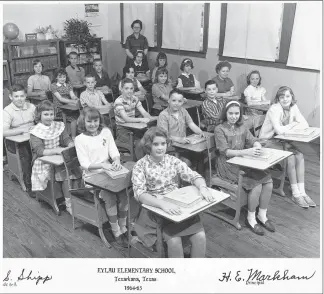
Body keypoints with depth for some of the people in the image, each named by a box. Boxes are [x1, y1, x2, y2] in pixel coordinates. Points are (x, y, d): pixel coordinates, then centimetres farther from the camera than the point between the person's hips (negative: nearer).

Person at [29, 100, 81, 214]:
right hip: (44, 162, -5)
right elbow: (39, 151, -18)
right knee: (67, 174, -26)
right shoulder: (35, 132, -8)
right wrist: (57, 150, -32)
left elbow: (67, 139, 0)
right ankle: (69, 204, -12)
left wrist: (71, 146, -25)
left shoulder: (59, 126, 7)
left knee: (77, 169, -21)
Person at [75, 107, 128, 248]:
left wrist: (117, 160, -20)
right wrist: (102, 165, -27)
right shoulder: (80, 139, -5)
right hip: (91, 176, -3)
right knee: (110, 197, -26)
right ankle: (116, 233, -9)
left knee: (124, 193, -20)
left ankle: (123, 228, -2)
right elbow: (85, 164, -11)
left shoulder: (106, 132, 6)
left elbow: (114, 151, 4)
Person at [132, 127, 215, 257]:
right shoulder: (141, 166, -5)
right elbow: (139, 193, -19)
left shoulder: (173, 160, 6)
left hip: (179, 206, 4)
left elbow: (193, 176, 0)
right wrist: (163, 204, -35)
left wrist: (202, 187, -24)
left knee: (200, 236, -18)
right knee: (174, 240, -27)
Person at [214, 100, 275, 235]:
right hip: (228, 165, -6)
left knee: (268, 181, -13)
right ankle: (250, 218, -3)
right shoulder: (220, 129, -8)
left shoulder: (242, 127, 12)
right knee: (256, 184, -23)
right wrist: (247, 152, -29)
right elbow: (225, 152, -17)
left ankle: (262, 215, 5)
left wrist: (257, 146, -22)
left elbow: (253, 140, 4)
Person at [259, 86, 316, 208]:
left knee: (300, 156, -17)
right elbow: (279, 130, -32)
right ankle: (296, 194, -14)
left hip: (283, 140, 6)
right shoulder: (274, 109, -20)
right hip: (268, 141, -6)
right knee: (291, 157, -24)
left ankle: (302, 192, -14)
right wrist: (293, 124, -13)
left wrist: (288, 129, -21)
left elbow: (305, 124, -5)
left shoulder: (293, 107, 1)